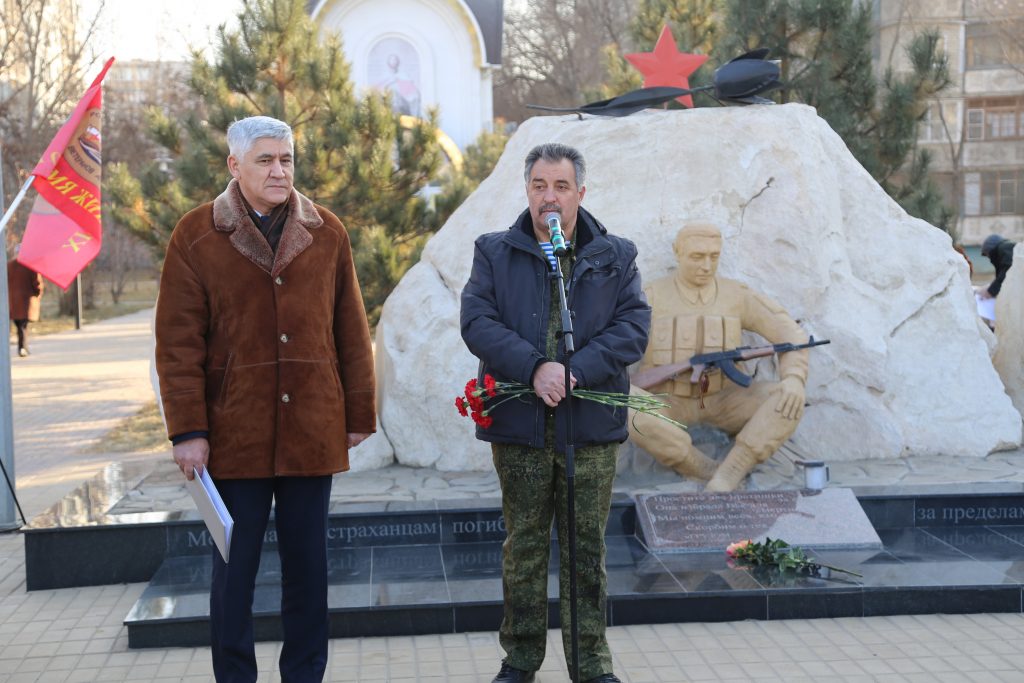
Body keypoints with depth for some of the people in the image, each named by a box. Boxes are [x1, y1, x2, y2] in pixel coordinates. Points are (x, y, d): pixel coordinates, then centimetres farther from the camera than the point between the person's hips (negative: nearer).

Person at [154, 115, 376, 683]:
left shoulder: (327, 233, 7)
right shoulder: (196, 236, 0)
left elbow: (351, 332, 9)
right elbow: (178, 343, -3)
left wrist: (359, 413, 7)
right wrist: (188, 430, -8)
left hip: (313, 432, 2)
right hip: (234, 435, -2)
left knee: (308, 563, 10)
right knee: (235, 564, 7)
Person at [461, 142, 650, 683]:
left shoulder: (615, 257, 8)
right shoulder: (495, 253, 7)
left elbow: (633, 327, -3)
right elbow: (477, 321, -6)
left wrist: (575, 370, -17)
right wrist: (534, 367, -20)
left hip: (591, 427, 0)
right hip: (518, 422, 0)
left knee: (587, 547, 6)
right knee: (523, 545, 9)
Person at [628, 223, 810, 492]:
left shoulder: (737, 295, -1)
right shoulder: (652, 298, -7)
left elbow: (790, 335, -5)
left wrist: (794, 379, -25)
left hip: (721, 401, 2)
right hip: (668, 404, -2)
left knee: (790, 402, -22)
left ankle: (724, 481, -29)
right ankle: (709, 472, -22)